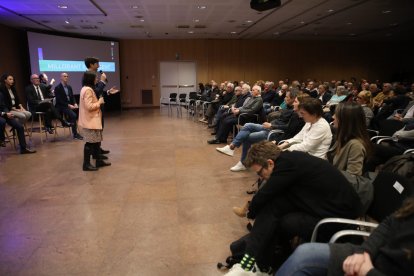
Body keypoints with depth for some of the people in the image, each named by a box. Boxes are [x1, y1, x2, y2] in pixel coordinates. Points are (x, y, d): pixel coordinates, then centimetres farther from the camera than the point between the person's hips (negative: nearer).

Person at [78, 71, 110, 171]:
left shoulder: (87, 89, 14)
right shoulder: (88, 90, -18)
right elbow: (89, 107, -24)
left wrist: (98, 101, 8)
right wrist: (99, 102, -12)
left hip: (92, 120, 11)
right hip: (90, 121, -11)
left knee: (96, 141, 15)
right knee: (90, 143, -3)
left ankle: (98, 161, 23)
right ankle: (86, 164, 6)